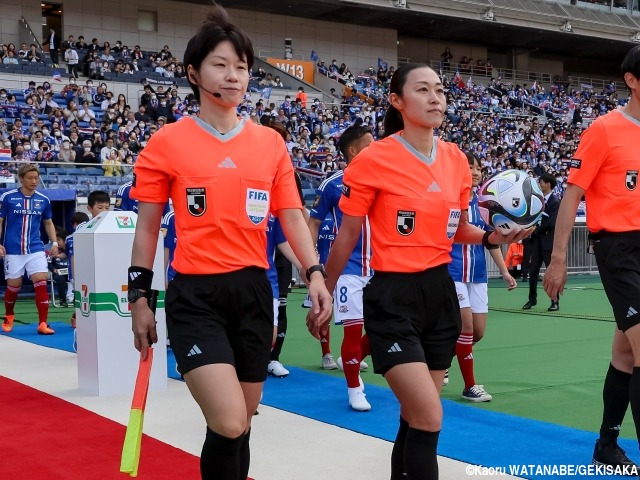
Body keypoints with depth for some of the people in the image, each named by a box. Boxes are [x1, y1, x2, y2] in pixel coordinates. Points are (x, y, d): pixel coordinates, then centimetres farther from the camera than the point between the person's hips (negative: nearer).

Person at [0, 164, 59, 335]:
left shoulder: (43, 200, 4)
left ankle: (42, 324, -8)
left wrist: (54, 243, 7)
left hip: (36, 250, 2)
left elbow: (48, 223, 17)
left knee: (41, 283, -11)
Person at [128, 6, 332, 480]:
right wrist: (140, 298, 2)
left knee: (241, 426, 12)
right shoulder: (167, 143, -2)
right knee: (229, 424, -17)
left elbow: (291, 216, 8)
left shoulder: (271, 142, 7)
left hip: (253, 290, 4)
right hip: (195, 295, -4)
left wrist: (315, 273, -7)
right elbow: (147, 226, 3)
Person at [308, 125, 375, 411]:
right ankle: (354, 390, 13)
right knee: (353, 328, -3)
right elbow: (313, 222, 2)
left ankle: (351, 362, 34)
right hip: (349, 268, -4)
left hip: (379, 267, 5)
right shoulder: (332, 185, -5)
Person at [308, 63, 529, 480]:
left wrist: (493, 237, -4)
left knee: (416, 417, 14)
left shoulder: (457, 159, 5)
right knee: (429, 418, -13)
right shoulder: (374, 160, -11)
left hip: (441, 292, 6)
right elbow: (347, 236, -3)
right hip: (393, 297, -6)